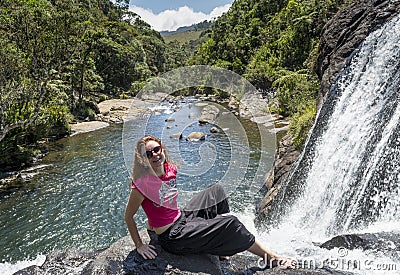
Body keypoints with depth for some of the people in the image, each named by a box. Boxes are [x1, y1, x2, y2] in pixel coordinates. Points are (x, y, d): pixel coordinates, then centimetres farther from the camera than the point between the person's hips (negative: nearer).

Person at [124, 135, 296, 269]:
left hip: (182, 217, 8)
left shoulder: (170, 170, -2)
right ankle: (270, 257, 7)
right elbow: (128, 217, -13)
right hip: (173, 238, -8)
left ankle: (222, 248, 10)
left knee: (216, 191, 10)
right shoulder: (143, 183, -23)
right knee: (230, 223, -14)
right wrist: (139, 246, -12)